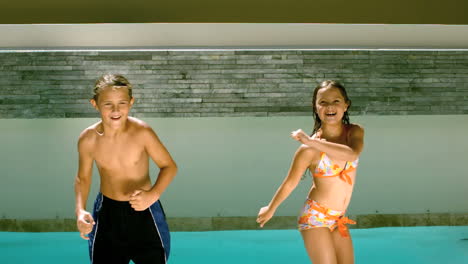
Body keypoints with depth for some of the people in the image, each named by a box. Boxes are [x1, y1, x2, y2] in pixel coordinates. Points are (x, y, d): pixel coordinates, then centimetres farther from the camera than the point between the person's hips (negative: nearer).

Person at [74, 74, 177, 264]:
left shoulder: (142, 132, -20)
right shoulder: (88, 139, -13)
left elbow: (169, 166, -10)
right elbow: (83, 178, 3)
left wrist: (153, 194, -27)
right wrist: (80, 211, -13)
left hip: (144, 212, -2)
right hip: (107, 212, 2)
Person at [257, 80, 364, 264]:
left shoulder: (355, 132, -5)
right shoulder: (309, 149, -17)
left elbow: (352, 154, -28)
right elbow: (290, 183, -4)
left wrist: (312, 142, -31)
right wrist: (270, 209, 6)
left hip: (339, 219, 6)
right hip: (315, 218, -5)